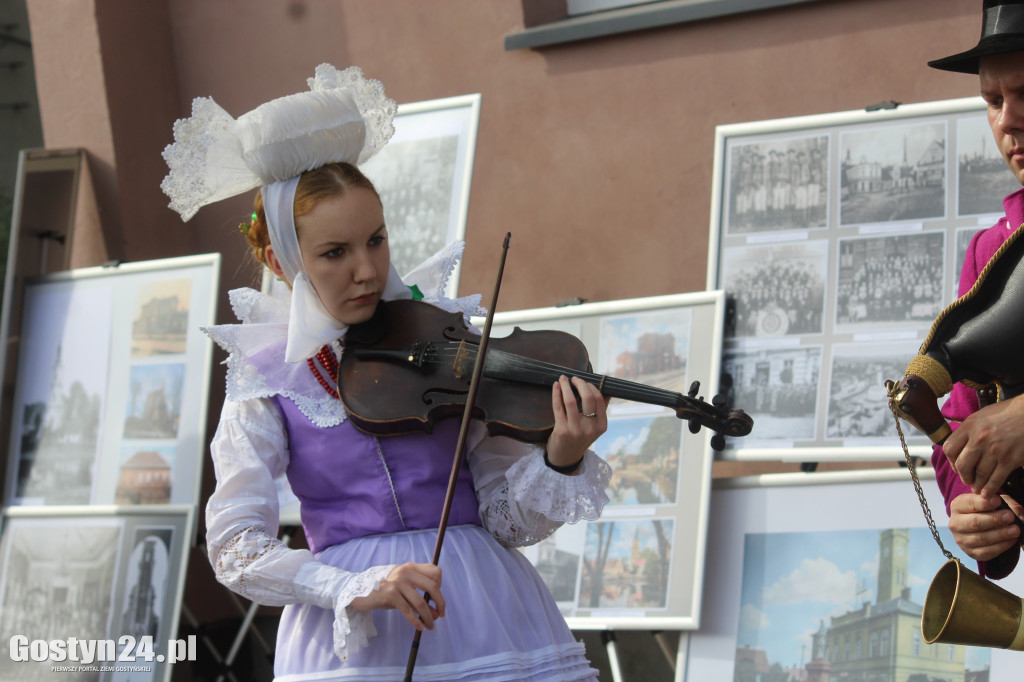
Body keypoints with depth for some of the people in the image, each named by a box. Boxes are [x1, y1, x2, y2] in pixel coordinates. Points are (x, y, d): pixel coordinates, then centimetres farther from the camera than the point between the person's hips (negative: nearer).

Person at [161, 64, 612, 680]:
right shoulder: (265, 379, 2)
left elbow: (510, 521, 3)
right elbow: (236, 547, -5)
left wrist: (561, 461, -17)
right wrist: (359, 589, -19)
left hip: (480, 615, 1)